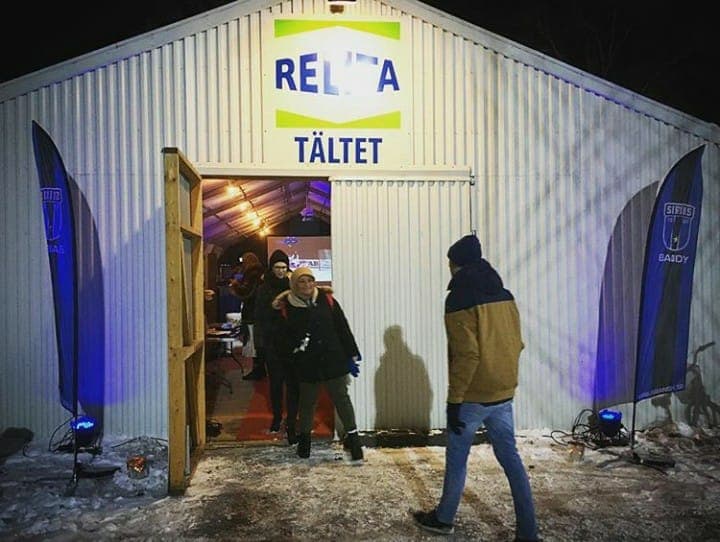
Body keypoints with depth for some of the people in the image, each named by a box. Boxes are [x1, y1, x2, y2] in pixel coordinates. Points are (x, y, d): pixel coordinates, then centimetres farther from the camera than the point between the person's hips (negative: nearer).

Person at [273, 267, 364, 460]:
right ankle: (304, 437, 34)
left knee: (341, 398, 3)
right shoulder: (287, 307, -3)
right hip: (306, 364, 1)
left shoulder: (327, 299, -2)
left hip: (334, 359, 0)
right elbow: (284, 336, 5)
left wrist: (352, 356, 1)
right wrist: (294, 346, -15)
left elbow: (342, 328, 1)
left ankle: (352, 436, 14)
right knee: (307, 401, 14)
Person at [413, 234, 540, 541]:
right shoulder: (504, 295, 8)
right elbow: (516, 344, 11)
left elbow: (466, 355, -20)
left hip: (473, 396, -6)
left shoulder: (459, 299, -14)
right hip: (503, 393, 6)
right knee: (510, 457, 11)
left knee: (456, 460, 10)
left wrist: (454, 400, -15)